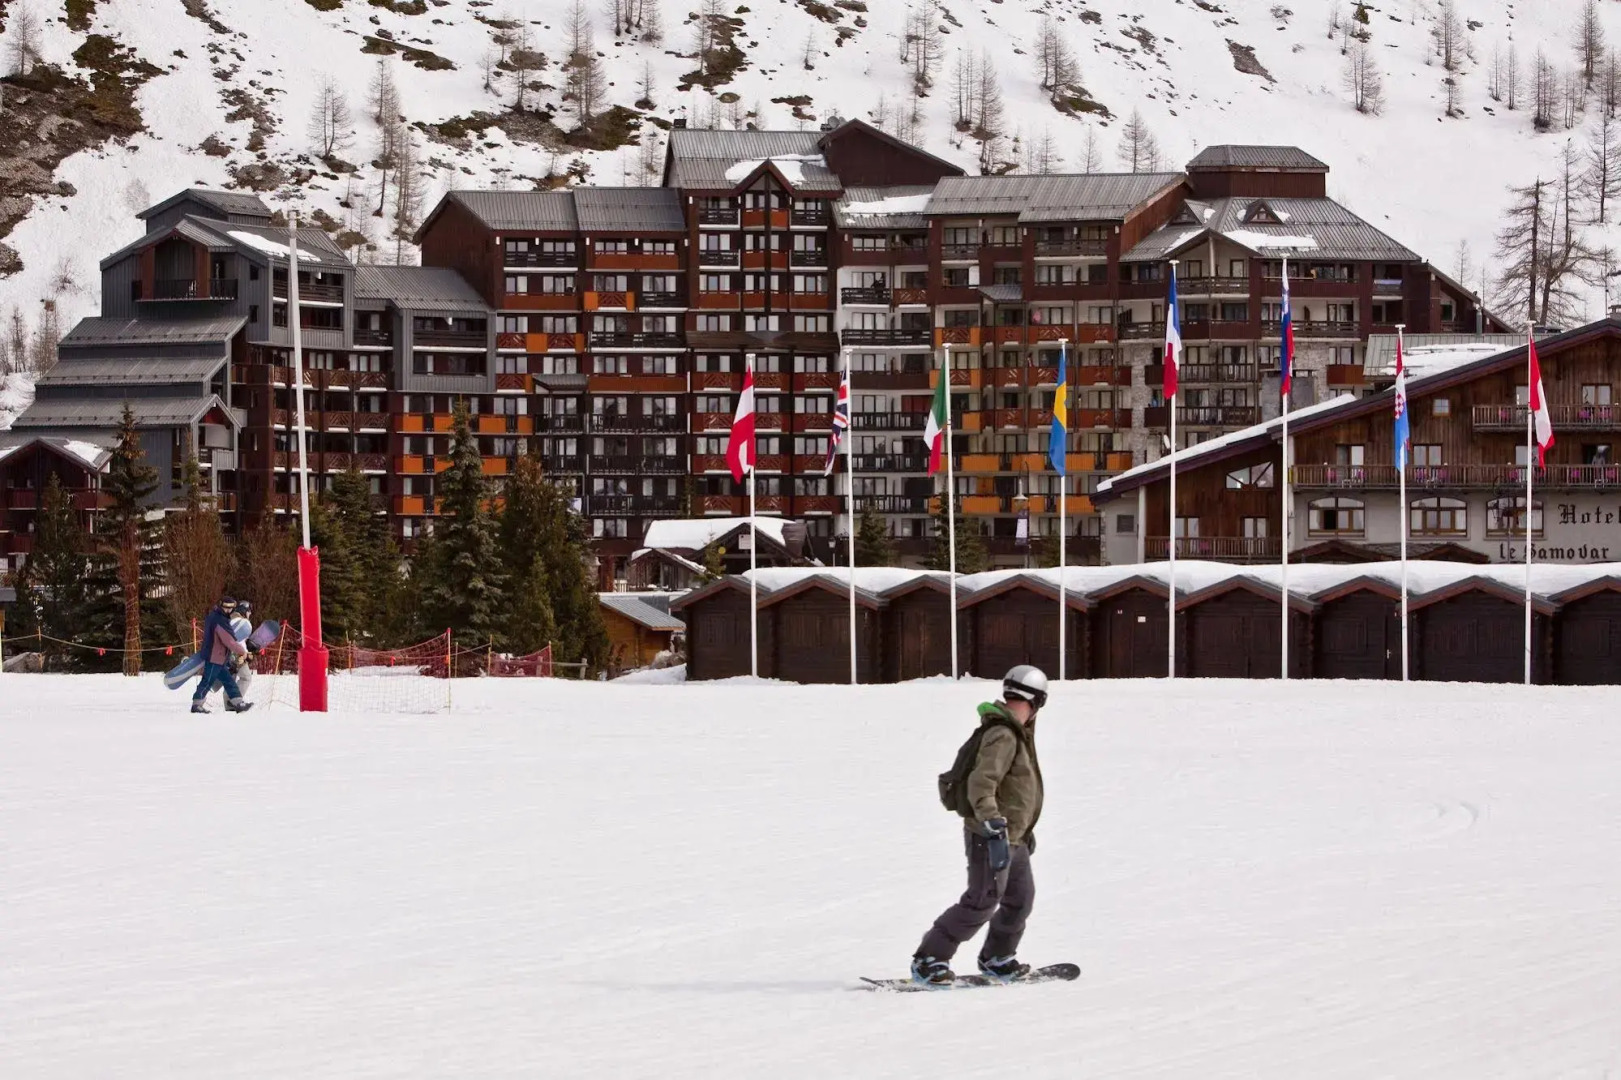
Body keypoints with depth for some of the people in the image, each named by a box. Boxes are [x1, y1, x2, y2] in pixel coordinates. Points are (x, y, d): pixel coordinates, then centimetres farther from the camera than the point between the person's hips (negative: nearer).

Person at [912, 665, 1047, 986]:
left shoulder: (1016, 733, 14)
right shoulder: (1003, 736, -19)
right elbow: (981, 783, -30)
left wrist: (1025, 830, 32)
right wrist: (994, 826, -39)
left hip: (1013, 837, 10)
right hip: (990, 837, -10)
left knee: (1020, 899, 14)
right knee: (982, 902, -12)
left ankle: (996, 959, 28)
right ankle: (928, 960, -8)